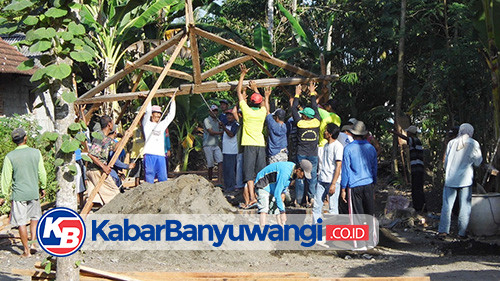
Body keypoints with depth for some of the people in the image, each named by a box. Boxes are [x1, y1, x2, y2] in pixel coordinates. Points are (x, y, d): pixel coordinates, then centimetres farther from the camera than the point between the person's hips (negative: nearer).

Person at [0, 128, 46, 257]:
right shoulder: (36, 153, -4)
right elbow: (42, 173, 4)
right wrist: (43, 187, 19)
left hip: (18, 194, -2)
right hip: (34, 192, 2)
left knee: (21, 222, 5)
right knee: (34, 217, 22)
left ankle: (27, 250, 10)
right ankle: (33, 242, 12)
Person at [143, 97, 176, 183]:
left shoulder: (162, 125, 23)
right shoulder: (147, 124, 10)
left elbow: (171, 115, 24)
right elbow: (148, 111, -2)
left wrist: (173, 101, 23)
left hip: (161, 155, 5)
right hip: (149, 154, -5)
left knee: (163, 178, 0)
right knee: (149, 178, -7)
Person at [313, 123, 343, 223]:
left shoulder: (338, 146, -11)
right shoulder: (326, 145, 14)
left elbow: (338, 166, -14)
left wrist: (333, 184, -18)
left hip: (332, 181, -8)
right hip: (322, 181, 8)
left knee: (333, 208, -3)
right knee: (316, 206, 6)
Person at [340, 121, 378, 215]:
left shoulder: (348, 149, -7)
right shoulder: (371, 148, 6)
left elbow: (345, 170, -4)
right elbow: (374, 169, 15)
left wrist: (343, 189, 1)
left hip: (354, 186, -3)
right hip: (369, 185, 4)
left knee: (357, 214, -1)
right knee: (370, 214, 10)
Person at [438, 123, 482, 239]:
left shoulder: (452, 143, 4)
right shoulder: (473, 144, -3)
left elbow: (446, 161, 9)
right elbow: (478, 162, 0)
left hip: (450, 178, 2)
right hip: (465, 179, -2)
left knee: (447, 205, 5)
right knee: (465, 206, 5)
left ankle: (443, 230, -2)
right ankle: (462, 232, 5)